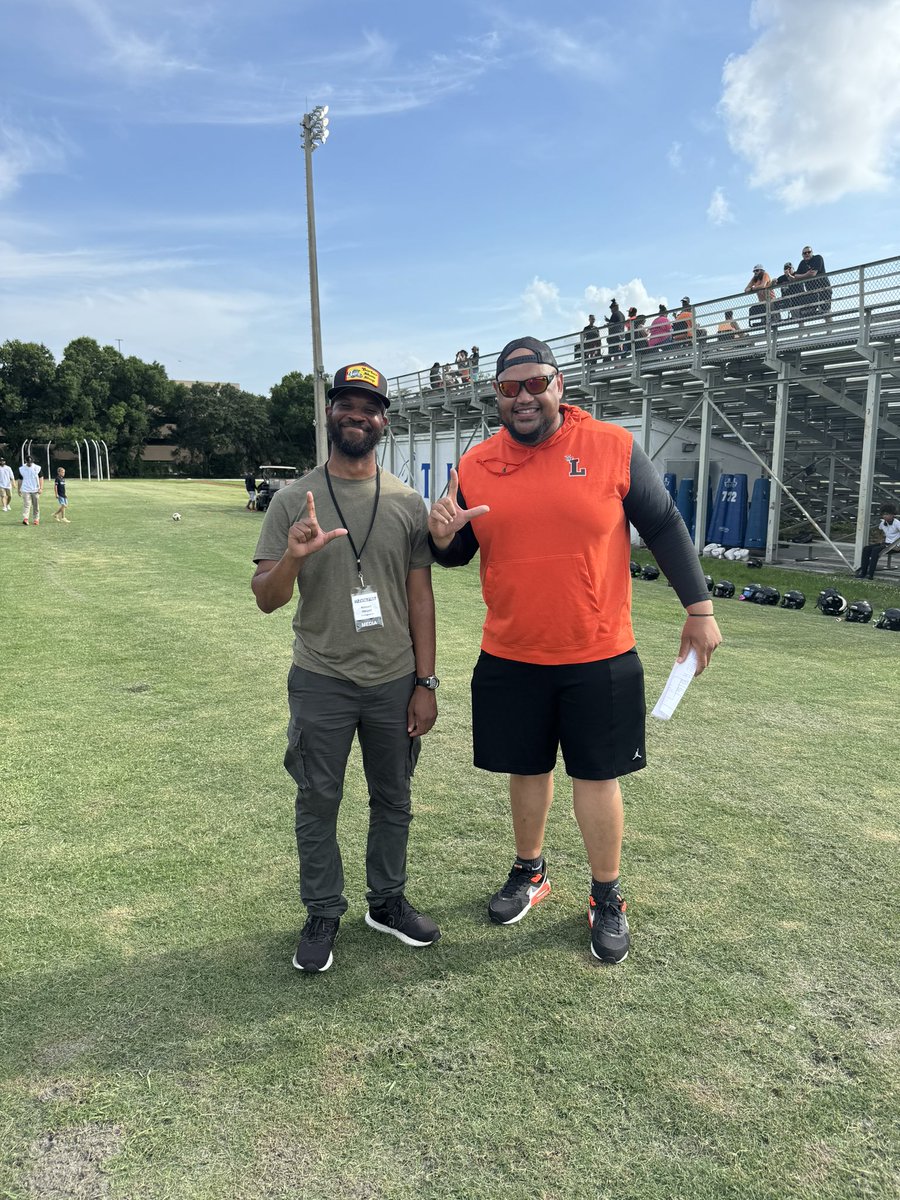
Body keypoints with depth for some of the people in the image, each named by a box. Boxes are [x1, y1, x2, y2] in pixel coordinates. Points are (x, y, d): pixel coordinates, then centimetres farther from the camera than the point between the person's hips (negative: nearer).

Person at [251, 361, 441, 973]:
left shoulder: (407, 502, 1)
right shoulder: (294, 500, -4)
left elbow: (420, 597, 2)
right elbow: (267, 600, -6)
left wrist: (425, 683, -1)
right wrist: (292, 556, -28)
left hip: (395, 683, 2)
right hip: (321, 685, -1)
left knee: (394, 801, 16)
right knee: (318, 804, 11)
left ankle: (388, 901, 36)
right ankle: (323, 915, 30)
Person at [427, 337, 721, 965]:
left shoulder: (614, 448, -6)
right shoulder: (476, 466, 1)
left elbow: (665, 527, 1)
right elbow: (458, 555, 10)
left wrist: (700, 607, 0)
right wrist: (443, 536, -14)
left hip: (600, 660, -2)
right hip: (509, 660, 3)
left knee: (596, 776, 9)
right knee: (527, 770, 18)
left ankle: (607, 898, 30)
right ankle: (530, 873, 41)